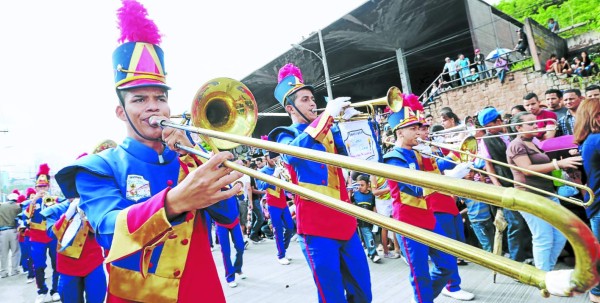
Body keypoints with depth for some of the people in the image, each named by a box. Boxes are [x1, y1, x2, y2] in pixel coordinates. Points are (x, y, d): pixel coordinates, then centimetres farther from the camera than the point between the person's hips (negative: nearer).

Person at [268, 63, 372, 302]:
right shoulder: (285, 135, 2)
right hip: (316, 224, -5)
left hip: (344, 220, 6)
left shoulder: (330, 132, 16)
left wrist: (351, 121, -4)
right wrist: (327, 114, -25)